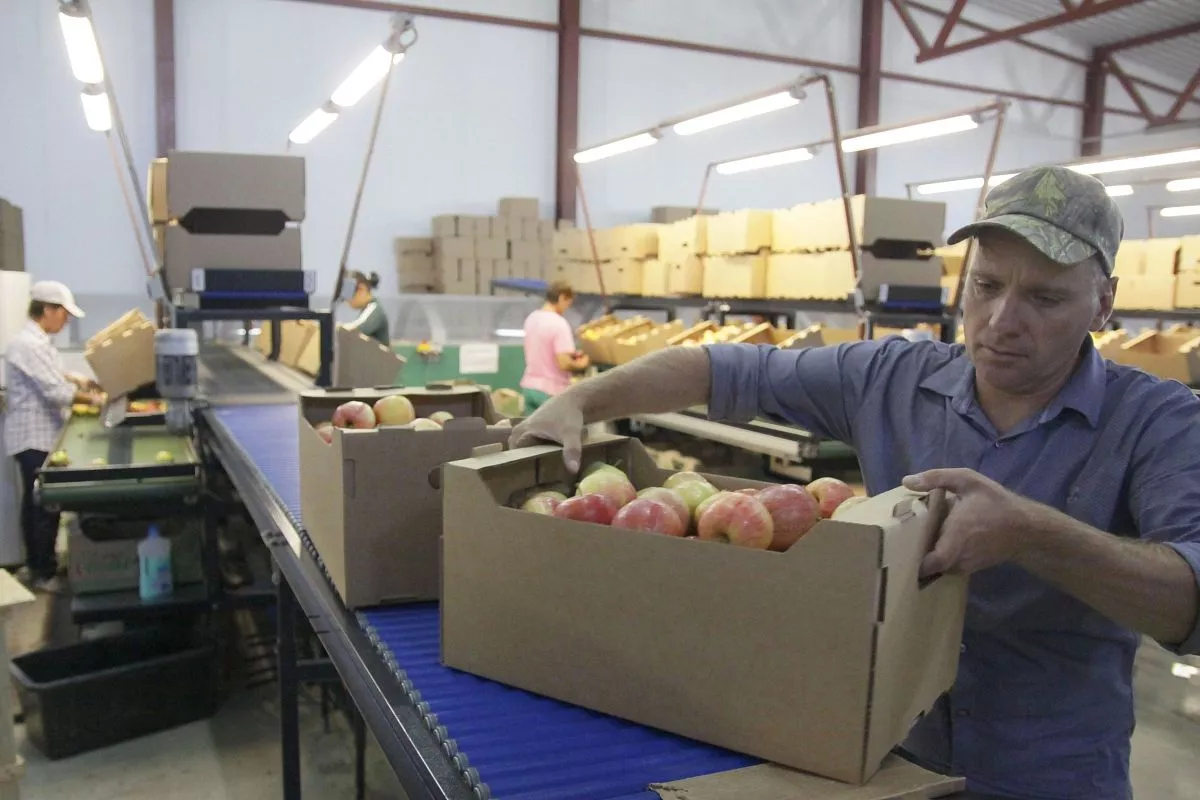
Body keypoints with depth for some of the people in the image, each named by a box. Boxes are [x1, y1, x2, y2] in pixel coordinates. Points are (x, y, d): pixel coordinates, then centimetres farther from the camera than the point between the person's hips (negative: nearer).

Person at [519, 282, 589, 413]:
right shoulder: (559, 324, -19)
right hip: (551, 391, -7)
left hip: (529, 386, 7)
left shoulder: (531, 318, 6)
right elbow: (564, 364, -23)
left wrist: (571, 354, 15)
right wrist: (580, 365, -4)